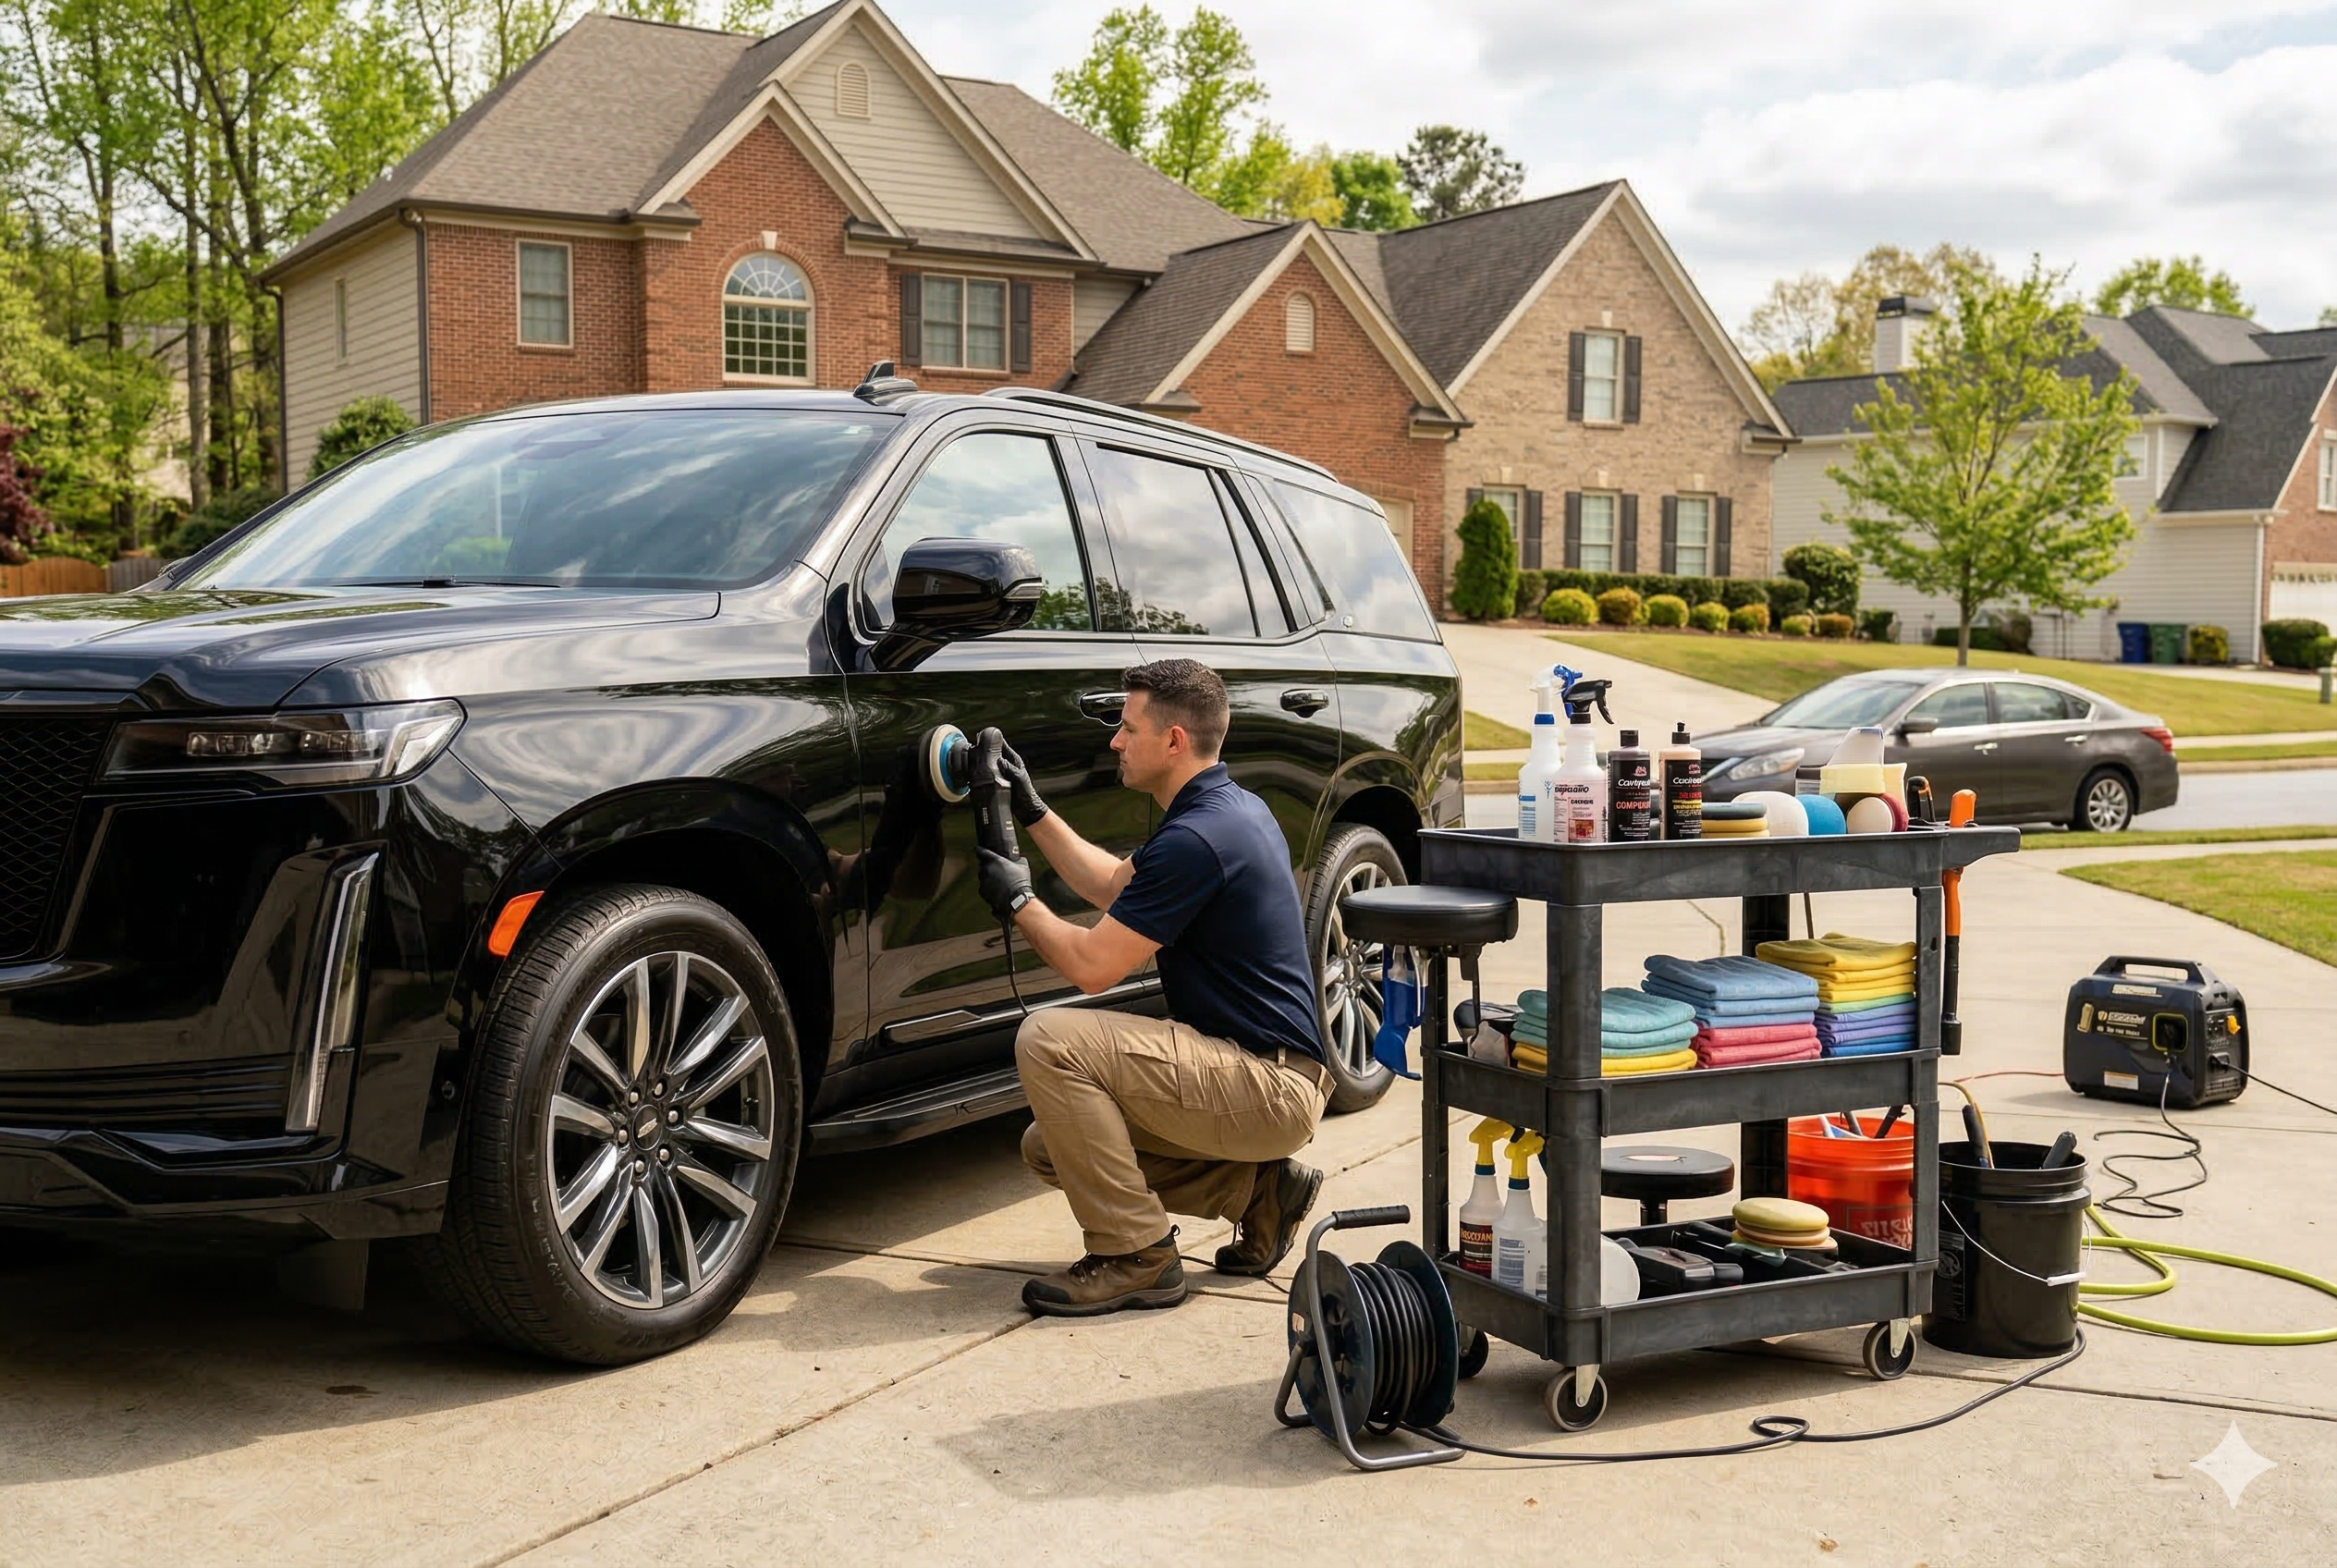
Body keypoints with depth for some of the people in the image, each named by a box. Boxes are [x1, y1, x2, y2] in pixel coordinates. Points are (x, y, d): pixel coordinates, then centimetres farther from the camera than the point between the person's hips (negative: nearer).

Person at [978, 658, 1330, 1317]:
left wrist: (1018, 901, -1)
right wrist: (1031, 810, 22)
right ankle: (1259, 1187, 13)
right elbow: (1114, 884, 26)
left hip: (1269, 1086, -10)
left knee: (1050, 1040, -22)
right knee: (1050, 1145, 11)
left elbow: (1091, 965, -18)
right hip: (1270, 1073, 10)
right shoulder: (1231, 807, 11)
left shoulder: (1195, 838, -22)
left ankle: (1135, 1255, -11)